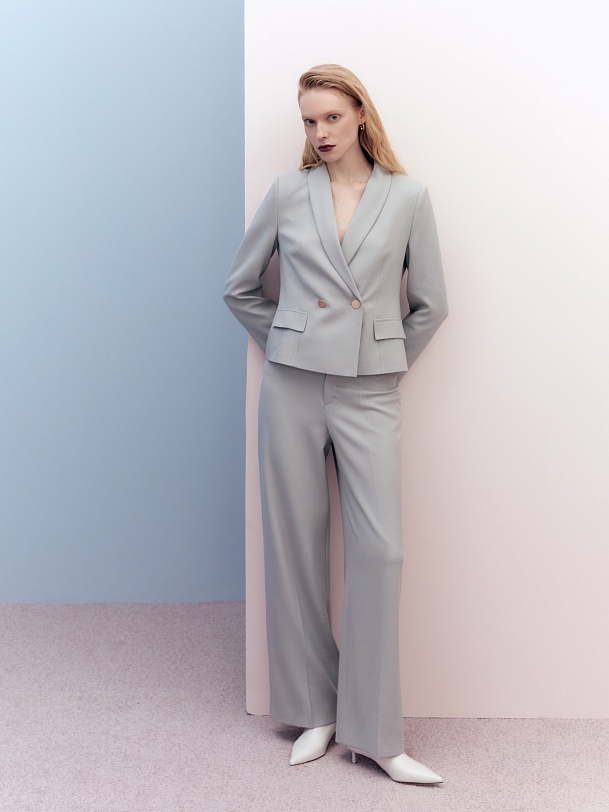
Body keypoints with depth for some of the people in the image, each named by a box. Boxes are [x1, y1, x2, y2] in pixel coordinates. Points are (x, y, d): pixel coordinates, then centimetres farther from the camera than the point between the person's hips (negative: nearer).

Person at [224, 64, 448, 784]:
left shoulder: (407, 197, 3)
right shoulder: (288, 193, 5)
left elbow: (430, 304, 8)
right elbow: (239, 286, 14)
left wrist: (386, 363, 9)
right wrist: (286, 343, 10)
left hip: (369, 394, -1)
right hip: (293, 387, 1)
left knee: (380, 550, -6)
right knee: (297, 545, 5)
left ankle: (375, 731, 4)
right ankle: (314, 710, 20)